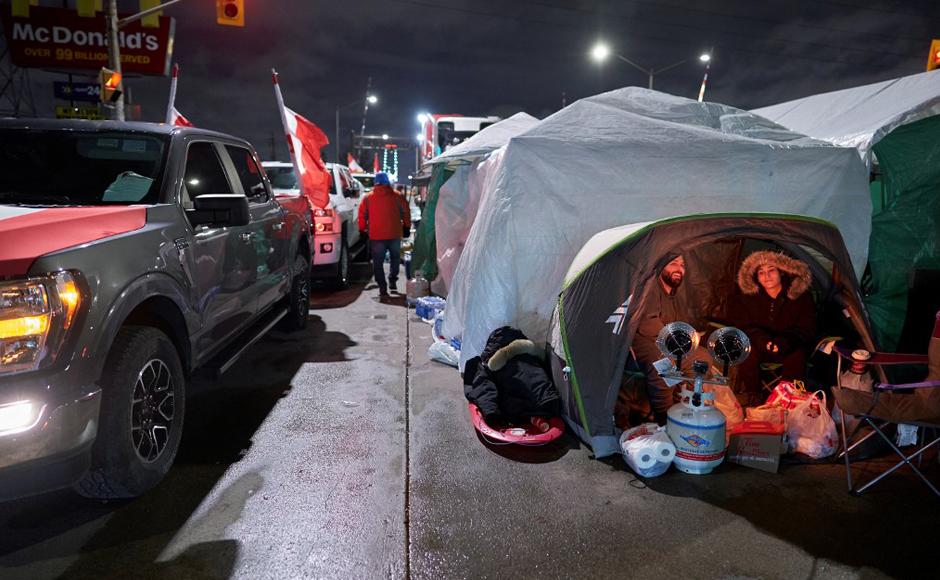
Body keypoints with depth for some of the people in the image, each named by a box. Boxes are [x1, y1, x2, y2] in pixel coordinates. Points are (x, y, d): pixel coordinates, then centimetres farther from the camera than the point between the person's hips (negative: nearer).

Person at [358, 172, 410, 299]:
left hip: (376, 236, 0)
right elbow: (405, 212, 4)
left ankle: (383, 289, -2)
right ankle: (392, 281, 17)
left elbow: (362, 215, 5)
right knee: (395, 258, 23)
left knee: (378, 262, 5)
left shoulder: (368, 198, 2)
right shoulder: (397, 196, 1)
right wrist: (407, 226, 15)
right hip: (394, 234, 1)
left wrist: (362, 229, 16)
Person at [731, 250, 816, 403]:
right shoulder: (749, 297, -8)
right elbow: (740, 325, -8)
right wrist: (763, 340, -27)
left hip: (789, 349, 0)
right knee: (747, 353, -30)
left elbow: (807, 330, -10)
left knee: (797, 356, -32)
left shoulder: (800, 296, -10)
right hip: (759, 346, 1)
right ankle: (752, 395, -8)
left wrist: (784, 342, -29)